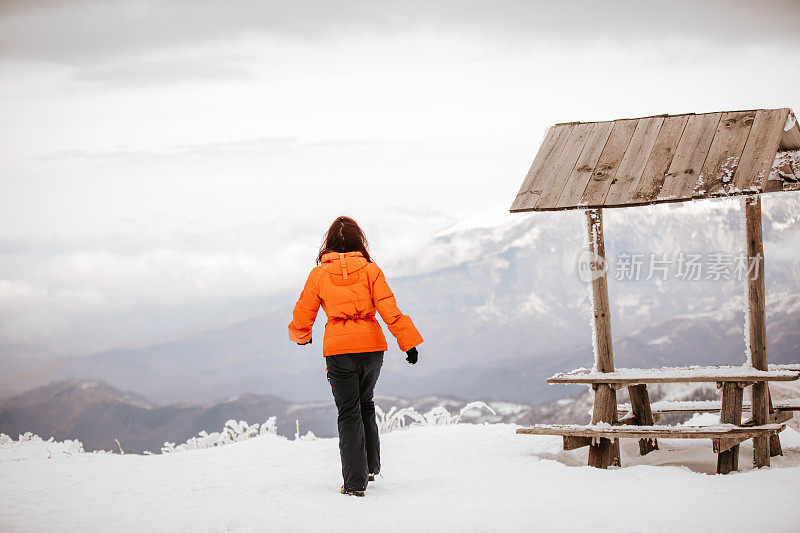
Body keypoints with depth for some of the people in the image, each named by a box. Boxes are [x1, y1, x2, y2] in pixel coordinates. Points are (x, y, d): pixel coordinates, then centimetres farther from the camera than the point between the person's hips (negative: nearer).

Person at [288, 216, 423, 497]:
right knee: (366, 404, 23)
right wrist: (409, 342, -3)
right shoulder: (370, 270, 0)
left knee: (349, 413, 4)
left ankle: (355, 481, -3)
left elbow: (303, 314, 8)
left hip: (338, 348, -1)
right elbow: (390, 310, -7)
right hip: (372, 346, 1)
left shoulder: (318, 274, 0)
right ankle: (372, 466, 26)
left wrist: (301, 336, 28)